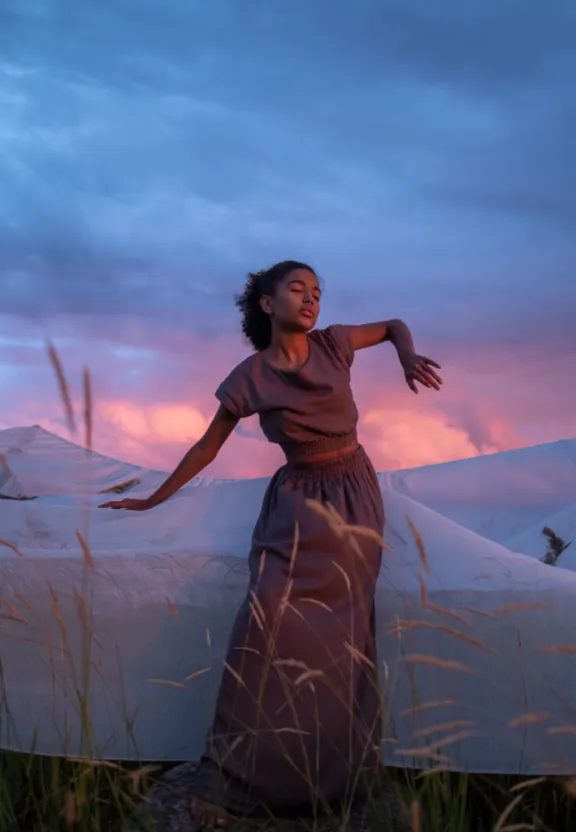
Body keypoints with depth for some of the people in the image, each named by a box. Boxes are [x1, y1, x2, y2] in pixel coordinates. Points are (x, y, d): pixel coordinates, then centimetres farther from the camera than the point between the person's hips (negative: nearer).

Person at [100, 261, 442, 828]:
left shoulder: (332, 344, -3)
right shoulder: (249, 377, -6)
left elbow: (394, 325, 13)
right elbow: (207, 447, 4)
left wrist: (409, 357, -9)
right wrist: (154, 500, 8)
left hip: (355, 498, 2)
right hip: (297, 501, -1)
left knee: (339, 633, -5)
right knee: (271, 619, -19)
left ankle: (332, 778, 10)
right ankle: (227, 780, -8)